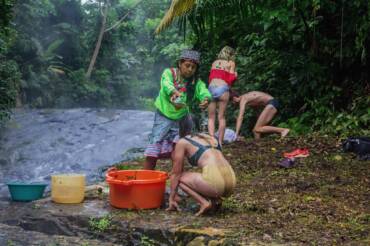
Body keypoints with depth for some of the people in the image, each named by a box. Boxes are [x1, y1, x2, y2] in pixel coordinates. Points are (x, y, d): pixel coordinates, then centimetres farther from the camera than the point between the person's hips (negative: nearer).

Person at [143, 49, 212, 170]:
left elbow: (204, 91, -27)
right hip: (164, 117, -3)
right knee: (152, 152, -7)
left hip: (181, 118, 3)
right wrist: (174, 92, -63)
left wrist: (206, 99, -53)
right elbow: (166, 84, -38)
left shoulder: (196, 82, -8)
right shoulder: (169, 73, -16)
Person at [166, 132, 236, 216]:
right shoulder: (210, 138, 30)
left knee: (179, 178, 14)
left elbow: (175, 173, 15)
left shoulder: (182, 142, 13)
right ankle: (214, 199, 11)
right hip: (231, 182, 7)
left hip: (215, 180, -7)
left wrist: (171, 199, 24)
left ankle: (204, 202, -1)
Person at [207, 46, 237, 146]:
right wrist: (235, 75, 22)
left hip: (211, 88, 3)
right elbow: (231, 79, 4)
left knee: (211, 117, 5)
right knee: (221, 117, 3)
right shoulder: (231, 63, 10)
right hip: (222, 89, -3)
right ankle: (220, 142, 1)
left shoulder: (214, 63, 20)